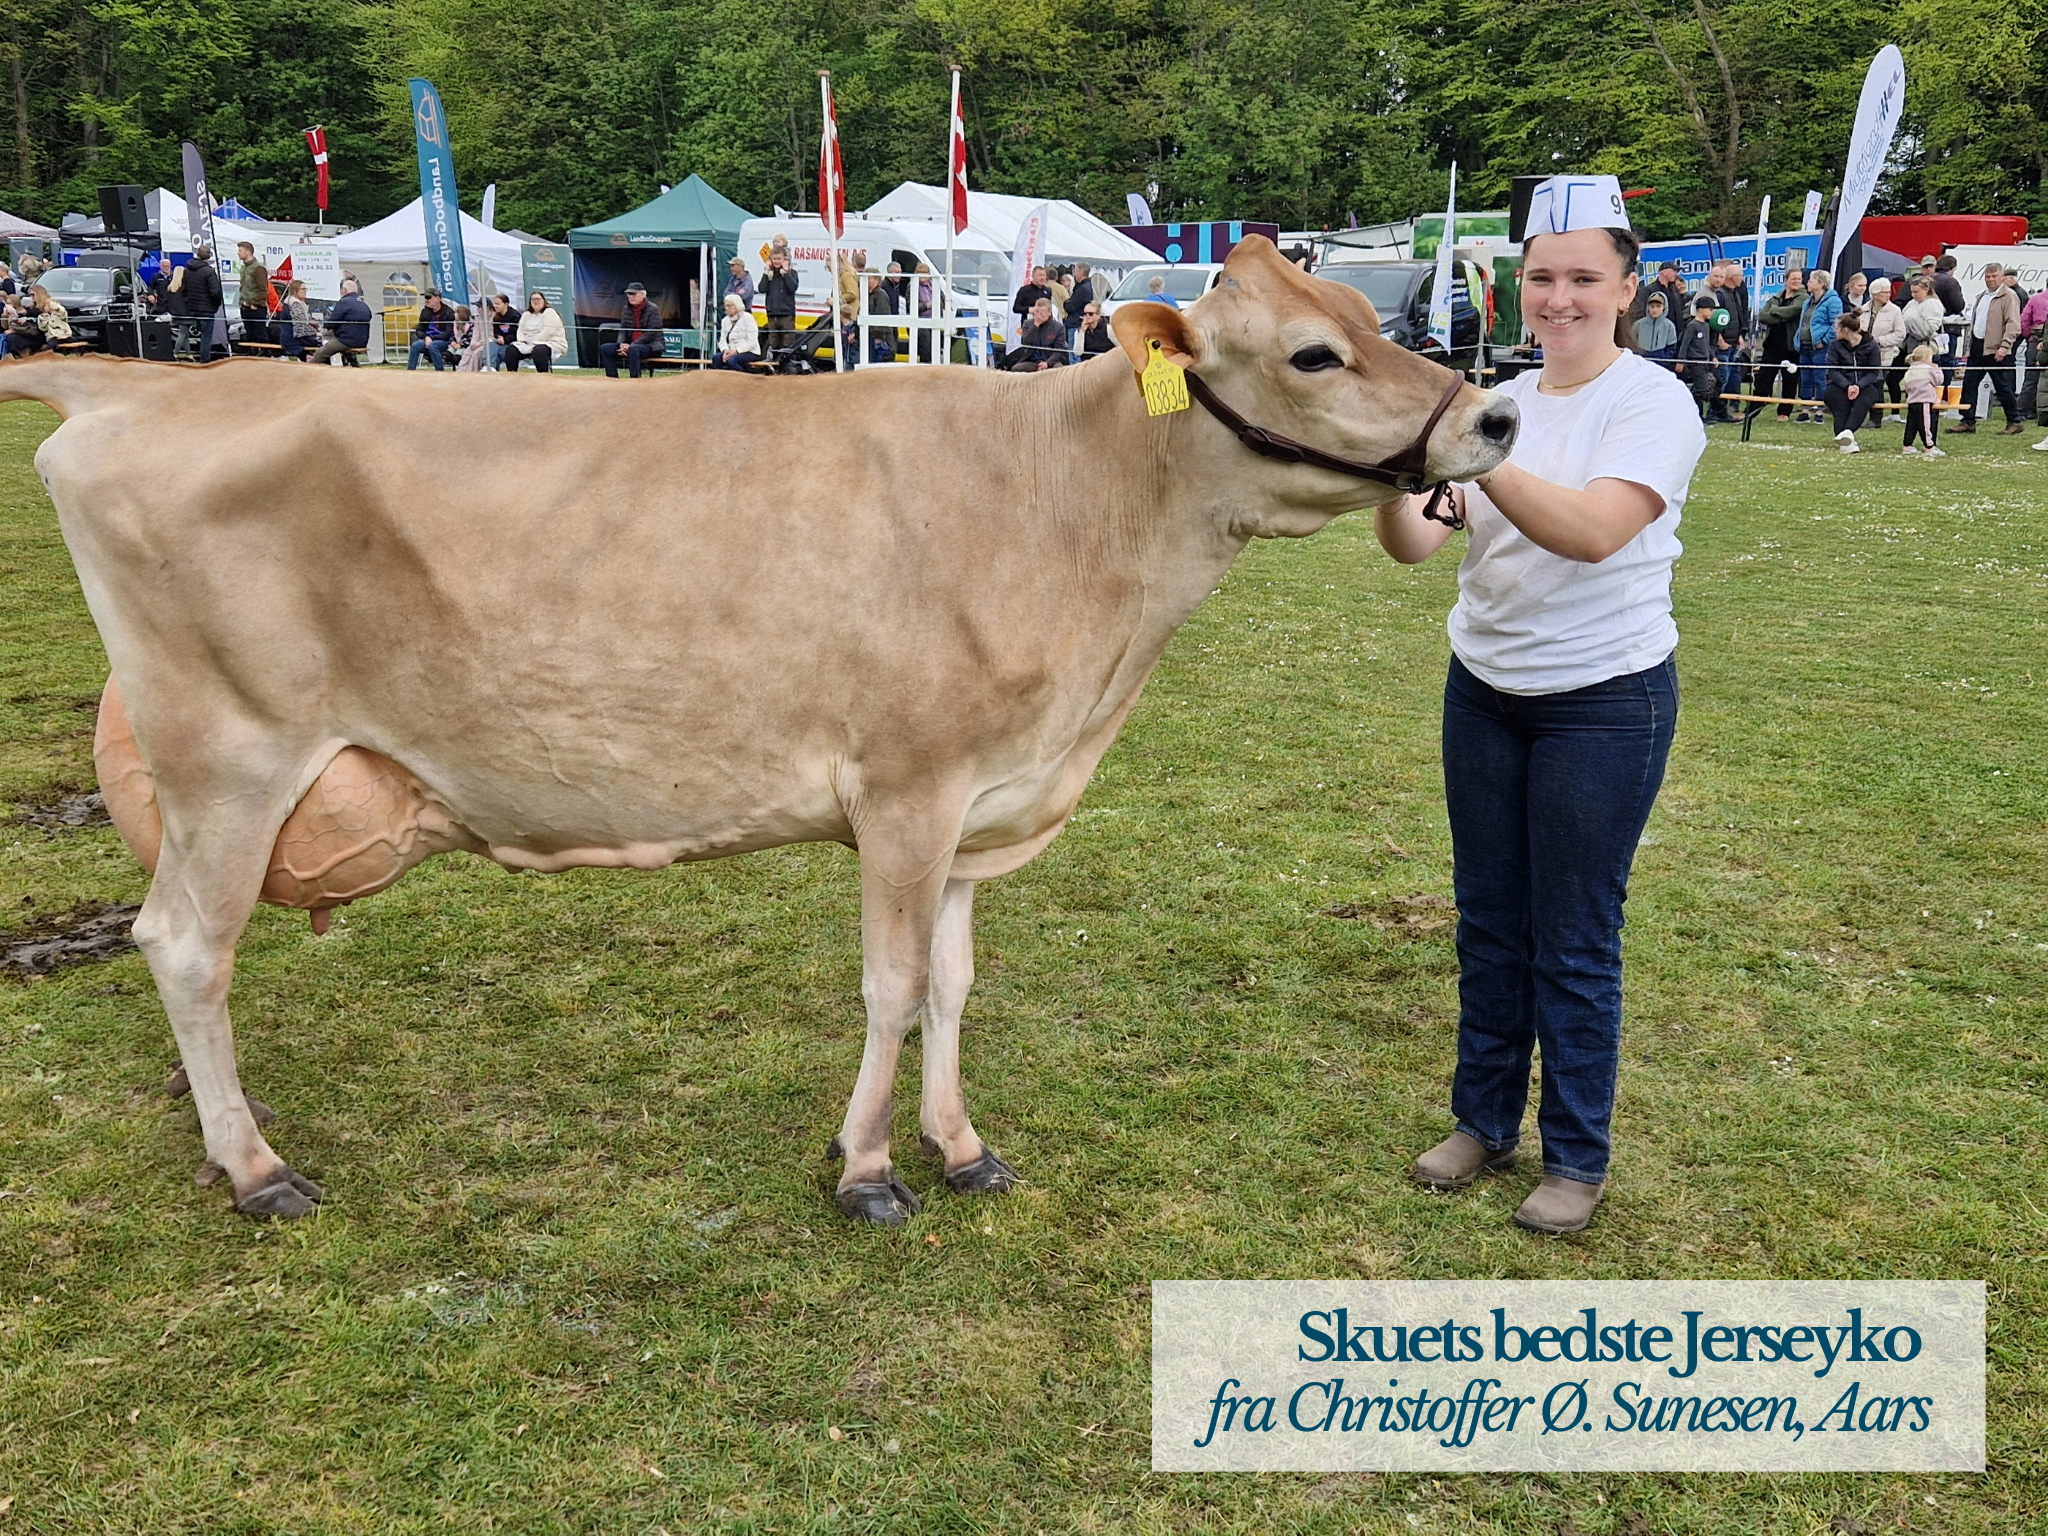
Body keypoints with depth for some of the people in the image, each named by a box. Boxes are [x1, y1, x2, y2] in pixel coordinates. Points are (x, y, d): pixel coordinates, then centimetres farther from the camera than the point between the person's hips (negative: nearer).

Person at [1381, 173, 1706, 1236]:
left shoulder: (1654, 403, -12)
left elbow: (1595, 530, -30)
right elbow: (1416, 545, -6)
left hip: (1606, 701, -5)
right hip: (1483, 690, 6)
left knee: (1575, 943, 3)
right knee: (1489, 922, 15)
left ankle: (1577, 1159, 20)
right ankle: (1484, 1120, 32)